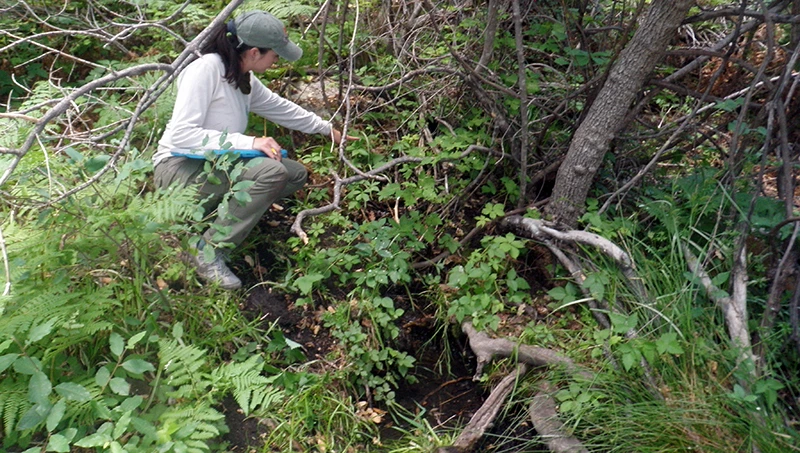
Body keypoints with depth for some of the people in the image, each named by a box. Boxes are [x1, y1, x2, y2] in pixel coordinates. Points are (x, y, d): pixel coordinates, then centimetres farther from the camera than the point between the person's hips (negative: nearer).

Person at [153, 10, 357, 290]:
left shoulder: (245, 79, 6)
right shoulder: (206, 69, -19)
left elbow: (280, 107, 22)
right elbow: (180, 134, -25)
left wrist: (327, 128, 28)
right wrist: (247, 142, -30)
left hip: (215, 165, 9)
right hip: (180, 169, -9)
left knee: (296, 173, 3)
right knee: (271, 171, -29)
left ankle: (208, 211, 2)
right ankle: (209, 251, -18)